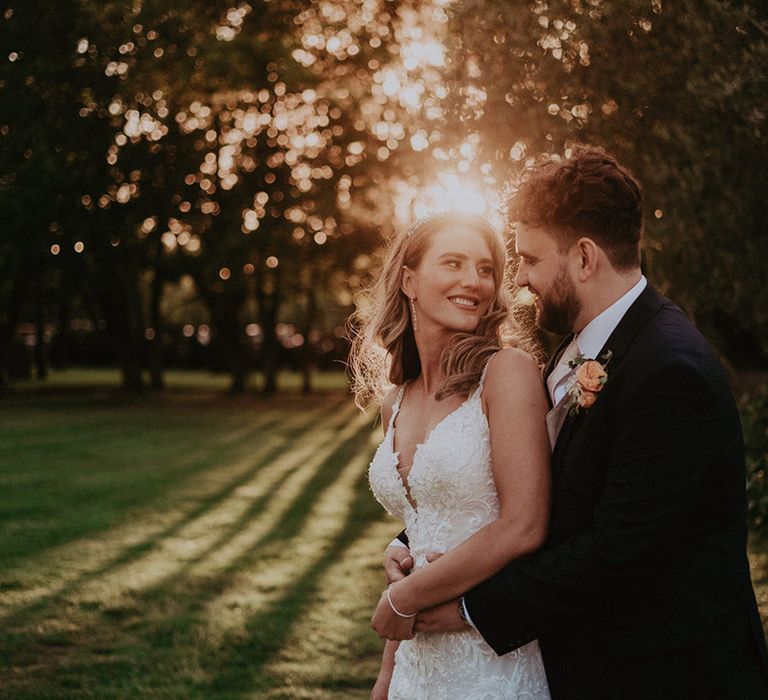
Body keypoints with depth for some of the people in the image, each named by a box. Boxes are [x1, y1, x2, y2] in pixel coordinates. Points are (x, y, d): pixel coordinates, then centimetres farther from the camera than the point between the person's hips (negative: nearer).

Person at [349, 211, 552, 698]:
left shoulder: (509, 369, -12)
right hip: (423, 656, 6)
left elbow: (522, 529, -20)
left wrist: (400, 602, -11)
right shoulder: (395, 404, 7)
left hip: (498, 655, -5)